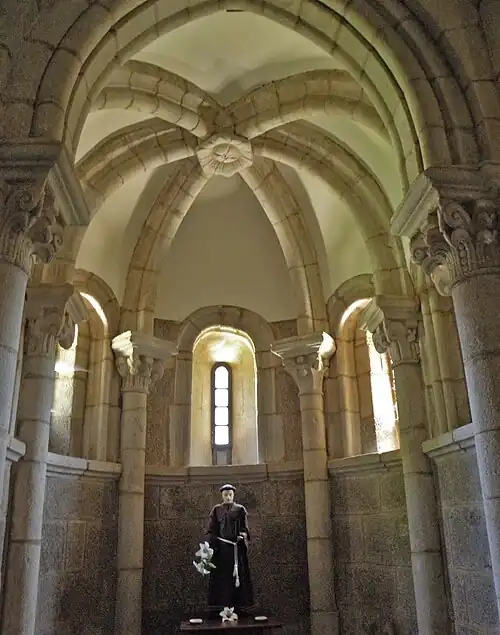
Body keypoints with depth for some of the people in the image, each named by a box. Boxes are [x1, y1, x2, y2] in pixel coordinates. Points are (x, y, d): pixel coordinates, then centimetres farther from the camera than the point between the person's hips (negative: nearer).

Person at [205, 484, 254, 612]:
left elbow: (245, 527, 3)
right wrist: (211, 545, -9)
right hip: (221, 547, 0)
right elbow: (211, 530, 3)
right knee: (222, 575, -2)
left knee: (238, 576, 0)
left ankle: (238, 605, 5)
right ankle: (223, 605, 1)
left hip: (237, 547, 0)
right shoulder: (216, 510, 8)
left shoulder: (240, 509, 7)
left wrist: (243, 535, -18)